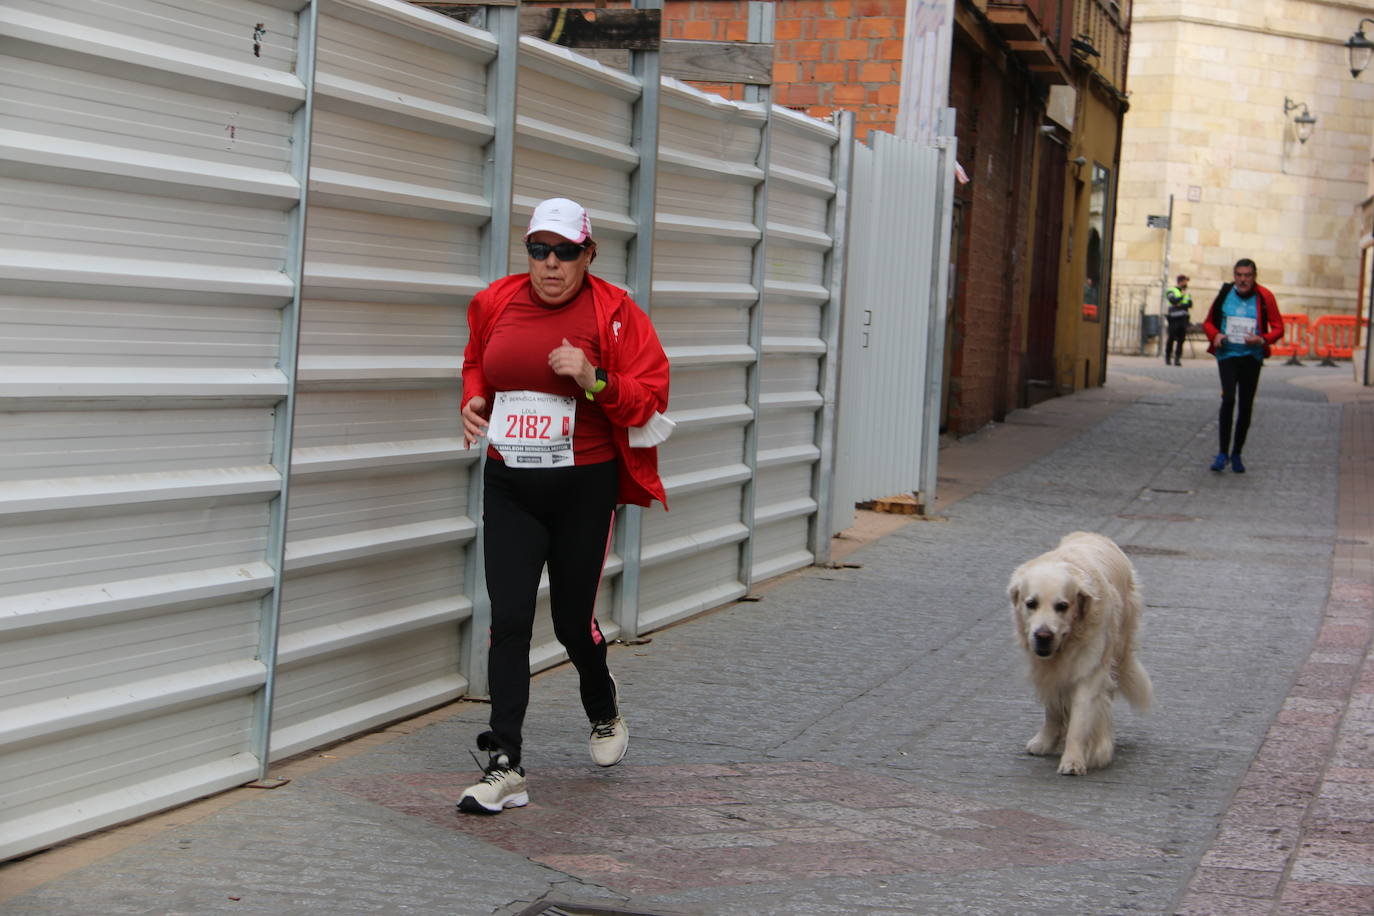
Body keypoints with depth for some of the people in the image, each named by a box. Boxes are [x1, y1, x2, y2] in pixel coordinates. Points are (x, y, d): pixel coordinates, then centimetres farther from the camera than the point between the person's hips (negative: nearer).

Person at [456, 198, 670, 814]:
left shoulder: (613, 313, -7)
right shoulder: (496, 303, 4)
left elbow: (651, 396, -7)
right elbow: (477, 363, 23)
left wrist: (595, 381, -24)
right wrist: (474, 399, 2)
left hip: (583, 489, -2)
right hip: (508, 487, 3)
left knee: (572, 621, 7)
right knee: (508, 619, -6)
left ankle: (602, 705, 42)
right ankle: (504, 768, -5)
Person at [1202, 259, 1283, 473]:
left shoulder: (1264, 297, -2)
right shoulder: (1225, 294, 1)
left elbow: (1278, 328, 1)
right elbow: (1209, 322, 13)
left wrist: (1262, 339, -17)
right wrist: (1215, 335, -9)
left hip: (1252, 356, 1)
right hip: (1227, 354, -1)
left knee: (1245, 406, 6)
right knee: (1229, 398, -19)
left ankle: (1236, 454, 21)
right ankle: (1223, 452, -13)